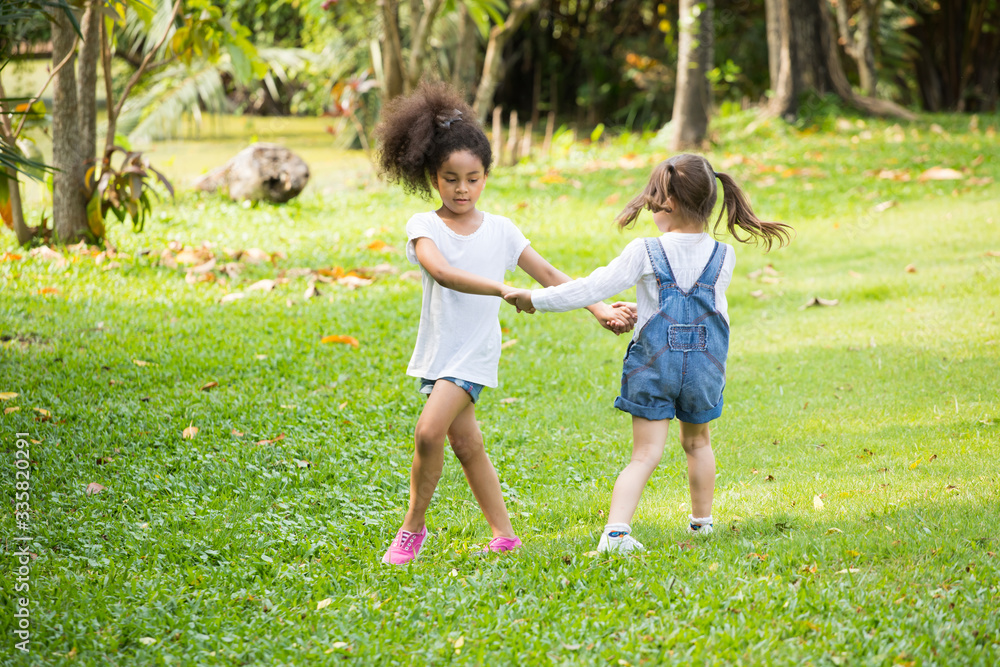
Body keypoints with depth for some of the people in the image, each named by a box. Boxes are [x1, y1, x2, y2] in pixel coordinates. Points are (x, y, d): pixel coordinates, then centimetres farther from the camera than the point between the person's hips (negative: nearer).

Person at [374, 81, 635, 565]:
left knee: (429, 431, -18)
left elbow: (549, 276, 9)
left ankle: (413, 526, -2)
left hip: (475, 353, -2)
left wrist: (599, 310, 3)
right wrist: (503, 290, -36)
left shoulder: (500, 231, 1)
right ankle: (504, 536, 22)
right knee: (466, 443, 9)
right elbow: (442, 272, -25)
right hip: (439, 350, 2)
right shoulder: (424, 228, -5)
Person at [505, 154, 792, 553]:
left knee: (645, 455, -2)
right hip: (706, 364, 2)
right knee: (697, 442, 25)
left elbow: (594, 288, -9)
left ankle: (617, 529, -19)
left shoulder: (644, 253, -9)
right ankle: (702, 521, 38)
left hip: (653, 364, -2)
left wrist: (535, 299, 1)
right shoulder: (724, 257, 1)